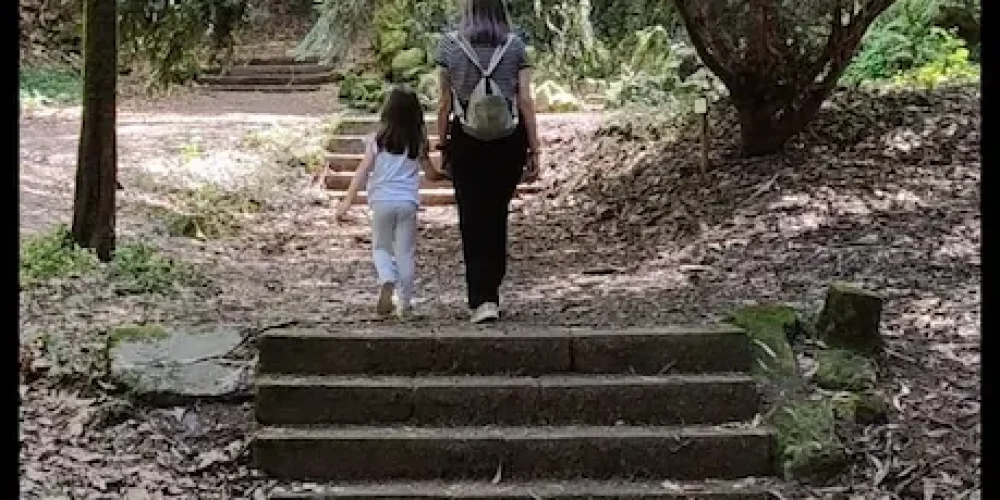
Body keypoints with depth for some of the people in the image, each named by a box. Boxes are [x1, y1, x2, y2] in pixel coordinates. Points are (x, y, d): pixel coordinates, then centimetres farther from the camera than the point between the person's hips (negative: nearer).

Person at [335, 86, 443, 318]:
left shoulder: (377, 139, -4)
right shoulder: (418, 141, 1)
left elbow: (363, 171, -6)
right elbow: (428, 168, 16)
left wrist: (347, 200, -3)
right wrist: (439, 174, 40)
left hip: (382, 201, -1)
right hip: (408, 201, 1)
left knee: (381, 248, 15)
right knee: (406, 253, 9)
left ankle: (387, 282, -12)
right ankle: (404, 302, 13)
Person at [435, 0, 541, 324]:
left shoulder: (450, 44, -2)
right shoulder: (515, 45, -1)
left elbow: (444, 103, 0)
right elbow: (526, 102, -3)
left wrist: (442, 144, 9)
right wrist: (534, 150, 2)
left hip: (466, 143, -1)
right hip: (509, 142, 1)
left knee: (473, 221, 4)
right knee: (497, 215, 17)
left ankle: (483, 300, -5)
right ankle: (490, 290, 27)